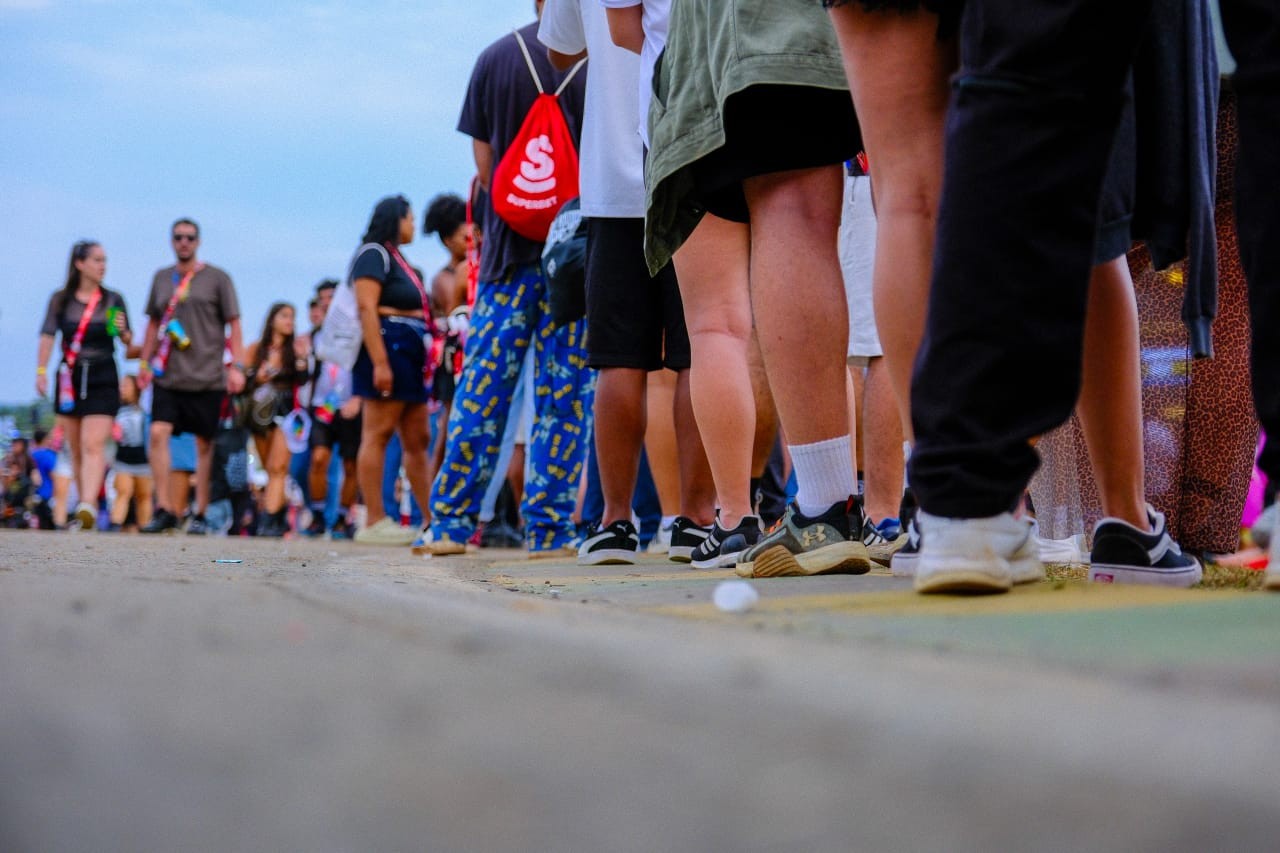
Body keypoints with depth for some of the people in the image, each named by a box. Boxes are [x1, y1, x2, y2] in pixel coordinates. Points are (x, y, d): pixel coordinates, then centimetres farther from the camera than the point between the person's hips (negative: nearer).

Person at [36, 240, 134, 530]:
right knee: (76, 450, 7)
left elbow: (128, 341, 10)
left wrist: (122, 330, -13)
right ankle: (85, 507, 15)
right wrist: (41, 371, -10)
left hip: (103, 379, -2)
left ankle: (88, 508, -29)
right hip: (70, 378, 2)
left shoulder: (113, 300, 5)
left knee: (93, 445, -16)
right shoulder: (60, 300, 6)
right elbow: (48, 336, 1)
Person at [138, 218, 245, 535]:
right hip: (167, 376, 3)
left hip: (207, 377, -3)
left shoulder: (216, 279, 3)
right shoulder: (161, 278, 14)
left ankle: (200, 515, 9)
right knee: (158, 434, -12)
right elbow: (153, 323, 21)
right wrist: (145, 361, 12)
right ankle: (164, 509, -8)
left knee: (204, 444, 2)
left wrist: (237, 366, -7)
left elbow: (233, 326, 1)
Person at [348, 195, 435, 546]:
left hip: (409, 356, 10)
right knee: (378, 434, -10)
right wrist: (379, 362, -23)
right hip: (387, 347, -10)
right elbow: (366, 308, -16)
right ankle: (375, 522, -12)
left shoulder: (398, 259, 24)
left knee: (417, 440, 7)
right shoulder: (374, 254, -5)